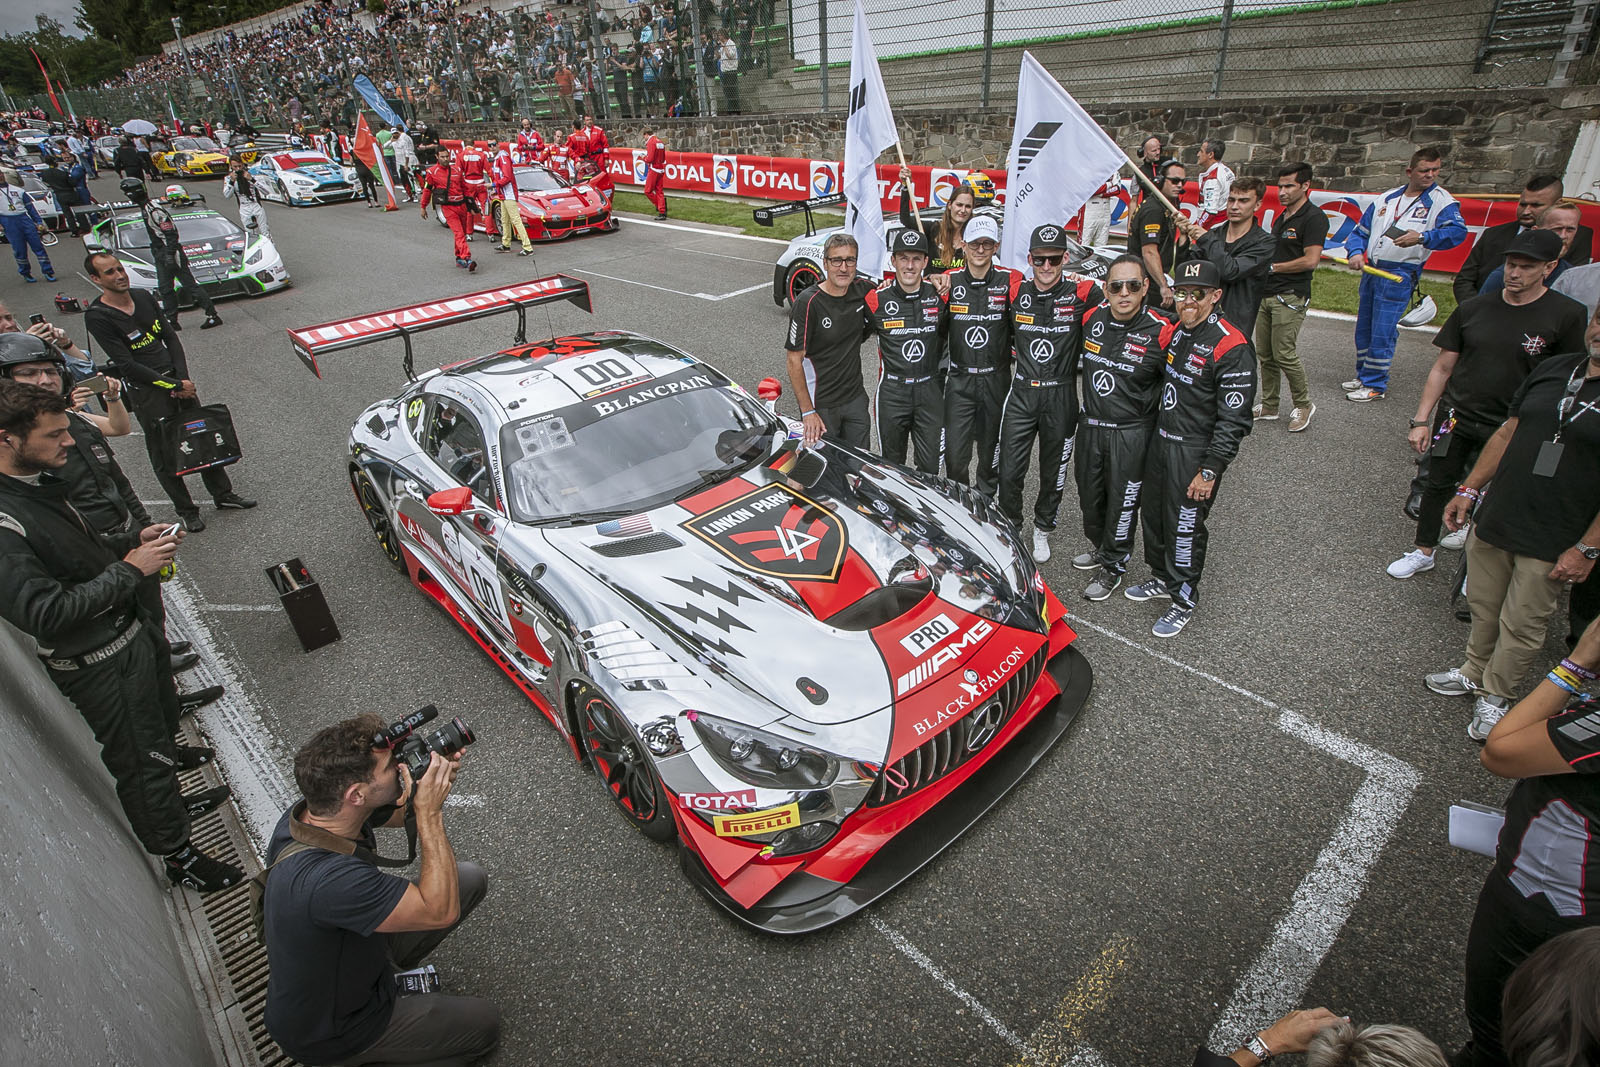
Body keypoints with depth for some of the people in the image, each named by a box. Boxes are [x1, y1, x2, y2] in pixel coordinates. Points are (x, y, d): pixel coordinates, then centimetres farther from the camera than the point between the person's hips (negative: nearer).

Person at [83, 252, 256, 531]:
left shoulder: (143, 296, 6)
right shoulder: (97, 316, -12)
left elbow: (171, 338, 8)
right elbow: (126, 365, -16)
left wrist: (184, 378, -4)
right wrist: (175, 386, -16)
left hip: (177, 379, 6)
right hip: (147, 392, -6)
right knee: (165, 455, 4)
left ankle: (223, 494, 25)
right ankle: (186, 511, 15)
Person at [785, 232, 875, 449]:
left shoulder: (863, 289, -2)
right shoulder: (808, 302, -18)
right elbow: (794, 360, -16)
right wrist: (808, 412, -18)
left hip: (856, 398, 5)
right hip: (821, 404, -5)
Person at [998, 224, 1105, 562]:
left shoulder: (1081, 293, -7)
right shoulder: (1016, 290, -1)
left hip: (1061, 397, -1)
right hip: (1022, 393, 1)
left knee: (1053, 474, 13)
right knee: (1009, 473, 2)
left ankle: (1042, 531, 35)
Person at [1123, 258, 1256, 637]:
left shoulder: (1231, 347, -19)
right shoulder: (1176, 331, 6)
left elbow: (1234, 419, -19)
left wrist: (1210, 471, -20)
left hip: (1195, 453, -8)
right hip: (1160, 441, 8)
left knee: (1185, 527, 2)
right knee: (1153, 516, 19)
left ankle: (1184, 599, 21)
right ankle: (1162, 578, 40)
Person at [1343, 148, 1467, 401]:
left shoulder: (1441, 201, -4)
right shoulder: (1386, 199, 13)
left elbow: (1457, 231, -18)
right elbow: (1361, 230, 18)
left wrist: (1422, 237, -35)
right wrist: (1356, 252, -2)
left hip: (1399, 277, -6)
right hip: (1371, 271, 6)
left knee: (1382, 333, -7)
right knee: (1363, 329, 14)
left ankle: (1376, 385, 3)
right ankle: (1363, 376, 29)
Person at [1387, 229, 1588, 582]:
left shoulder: (1566, 315, -7)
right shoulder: (1473, 308, 0)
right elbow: (1442, 368, 5)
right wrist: (1421, 420, 2)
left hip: (1509, 430, -2)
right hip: (1454, 418, 2)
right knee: (1437, 485, 11)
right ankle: (1423, 552, 29)